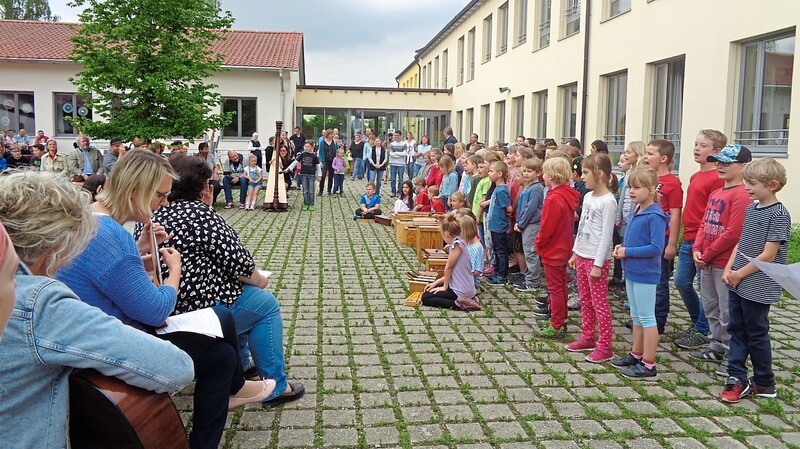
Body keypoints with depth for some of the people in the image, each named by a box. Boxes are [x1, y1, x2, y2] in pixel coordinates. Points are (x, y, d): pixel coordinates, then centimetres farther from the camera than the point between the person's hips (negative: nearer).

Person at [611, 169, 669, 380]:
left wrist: (628, 252, -19)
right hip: (632, 272, 9)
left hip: (645, 274, -9)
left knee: (647, 318, 0)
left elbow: (656, 247, -24)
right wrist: (622, 248, -1)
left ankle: (649, 366, 9)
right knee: (636, 316, 19)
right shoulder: (635, 212, 7)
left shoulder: (655, 216, -18)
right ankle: (636, 355, 33)